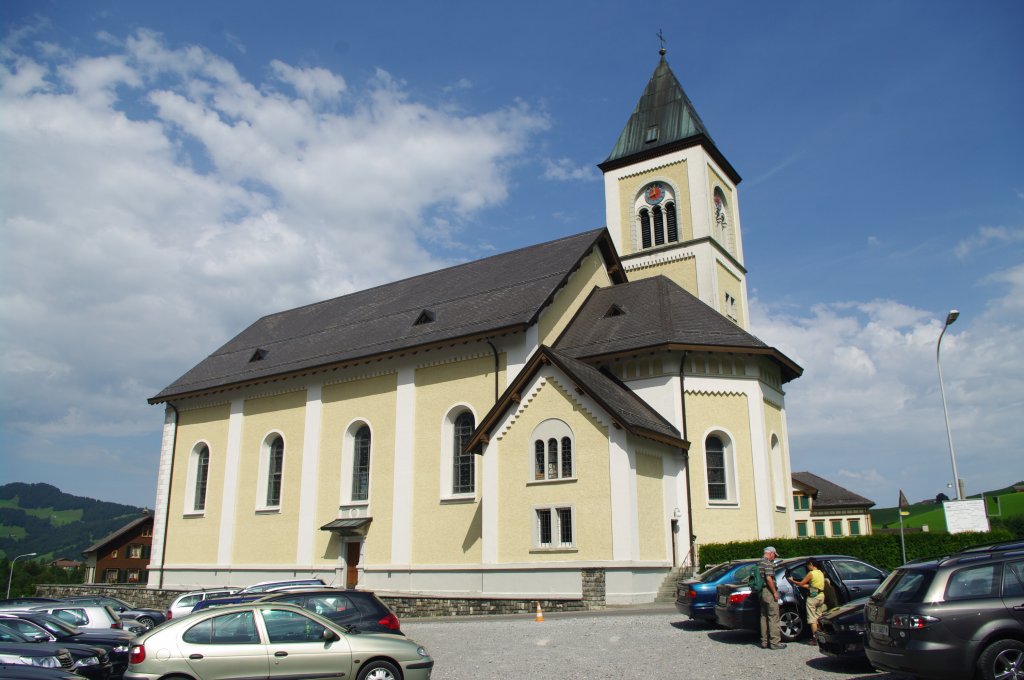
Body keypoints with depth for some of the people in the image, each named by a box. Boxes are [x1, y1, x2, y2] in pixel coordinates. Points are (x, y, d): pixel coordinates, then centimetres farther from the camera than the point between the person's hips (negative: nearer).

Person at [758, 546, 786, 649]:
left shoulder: (759, 563, 16)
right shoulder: (768, 563, -13)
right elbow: (769, 578, -22)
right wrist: (775, 592, -17)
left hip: (761, 593, 9)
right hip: (768, 592, -9)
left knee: (764, 617, 12)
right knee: (773, 617, -4)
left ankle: (764, 642, 16)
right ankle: (775, 642, -3)